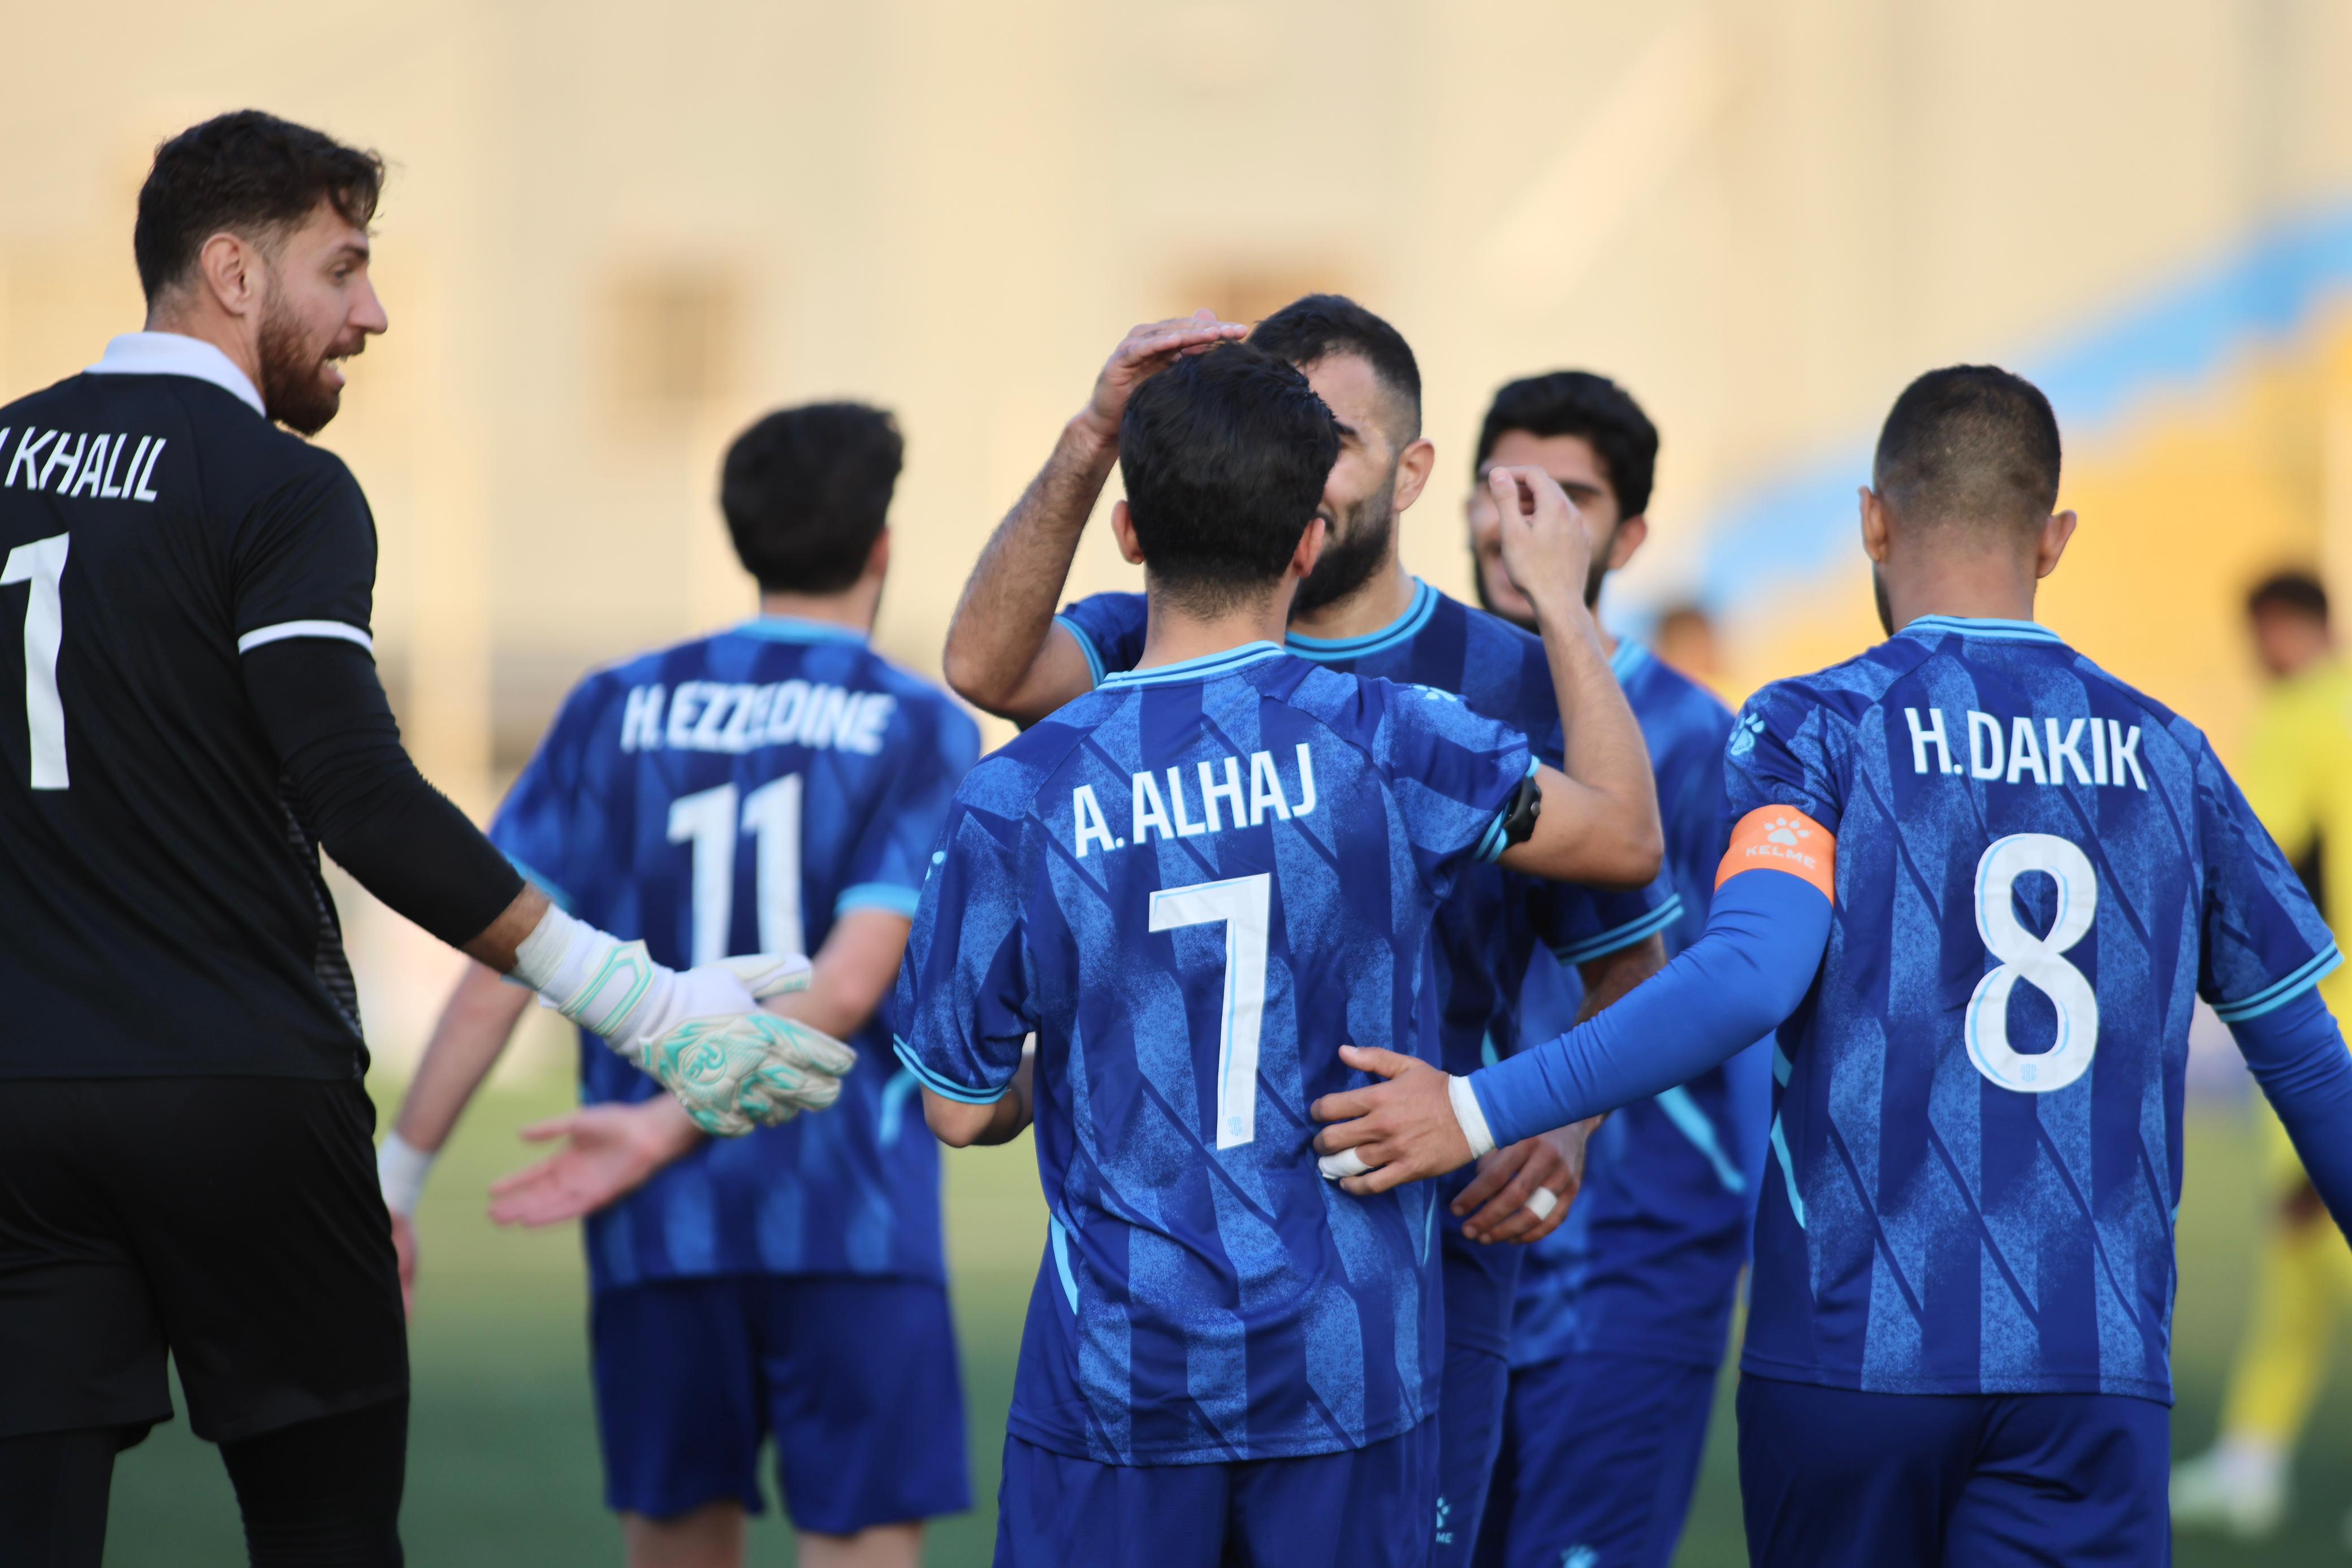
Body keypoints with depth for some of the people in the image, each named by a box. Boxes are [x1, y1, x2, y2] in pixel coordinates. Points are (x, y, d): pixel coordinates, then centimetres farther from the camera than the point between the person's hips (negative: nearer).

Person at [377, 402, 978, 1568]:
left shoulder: (614, 714, 8)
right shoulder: (923, 730, 1)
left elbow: (499, 970, 3)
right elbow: (851, 986, -12)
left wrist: (397, 1173, 6)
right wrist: (669, 1130, -13)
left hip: (659, 1239, 3)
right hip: (849, 1224, -3)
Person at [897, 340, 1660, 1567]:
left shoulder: (1017, 799, -8)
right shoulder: (1386, 743, -9)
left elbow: (961, 1108, 0)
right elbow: (1628, 839, 7)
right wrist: (1561, 601, 17)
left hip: (1115, 1369, 0)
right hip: (1346, 1363, 0)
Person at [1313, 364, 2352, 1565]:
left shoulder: (1820, 728, -2)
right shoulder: (2165, 758, 10)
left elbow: (1750, 976, -19)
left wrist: (1482, 1110, -20)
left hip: (1851, 1347, -1)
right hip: (2100, 1373, 1)